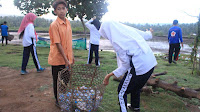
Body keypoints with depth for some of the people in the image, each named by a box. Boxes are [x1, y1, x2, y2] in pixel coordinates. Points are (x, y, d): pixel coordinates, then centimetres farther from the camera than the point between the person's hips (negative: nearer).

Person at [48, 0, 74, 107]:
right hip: (58, 59, -6)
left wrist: (71, 56, 13)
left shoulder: (68, 22, 5)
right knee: (57, 81, 11)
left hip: (67, 58, 6)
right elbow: (58, 44, -18)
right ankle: (58, 100, 30)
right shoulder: (54, 25, -15)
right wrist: (66, 60, -19)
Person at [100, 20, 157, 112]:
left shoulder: (115, 41, -14)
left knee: (122, 92, 10)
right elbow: (147, 36, 18)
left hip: (139, 67, -8)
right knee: (136, 86, 32)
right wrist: (150, 32, 44)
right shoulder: (129, 29, 5)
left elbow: (126, 64, -12)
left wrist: (109, 75, -4)